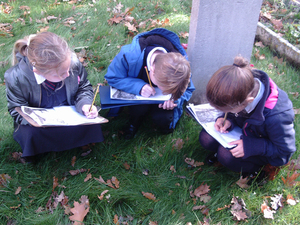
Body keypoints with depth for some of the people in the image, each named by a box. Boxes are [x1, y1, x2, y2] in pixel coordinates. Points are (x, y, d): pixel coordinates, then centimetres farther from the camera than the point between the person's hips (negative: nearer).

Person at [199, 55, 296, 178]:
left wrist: (251, 146, -32)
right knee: (205, 138, -14)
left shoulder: (277, 117, -42)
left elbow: (285, 150, -23)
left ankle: (255, 166, 0)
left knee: (226, 154, -27)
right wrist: (229, 120, -21)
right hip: (246, 131, 5)